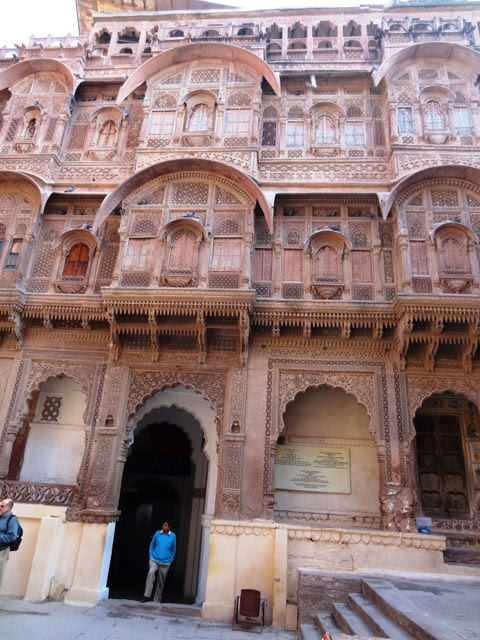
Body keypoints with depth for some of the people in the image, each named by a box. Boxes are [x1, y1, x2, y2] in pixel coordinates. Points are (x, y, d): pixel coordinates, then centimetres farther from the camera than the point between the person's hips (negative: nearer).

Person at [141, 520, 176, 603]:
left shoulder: (173, 536, -4)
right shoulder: (157, 533, -4)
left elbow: (173, 549, 7)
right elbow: (152, 545, 8)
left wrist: (170, 560, 5)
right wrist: (151, 556, 2)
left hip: (165, 563, 1)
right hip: (154, 560, 0)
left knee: (161, 581, 9)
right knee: (150, 573, -27)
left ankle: (157, 600, 26)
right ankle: (146, 596, -21)